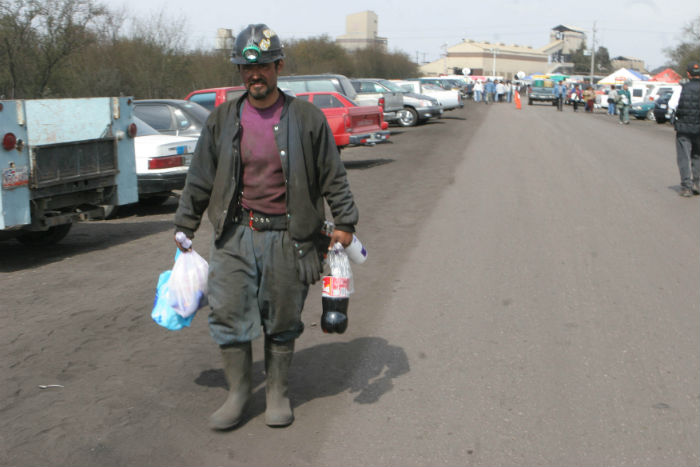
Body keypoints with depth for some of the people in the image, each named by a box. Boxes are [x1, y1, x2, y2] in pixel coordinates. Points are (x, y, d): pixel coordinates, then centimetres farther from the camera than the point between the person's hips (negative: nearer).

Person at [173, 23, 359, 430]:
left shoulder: (307, 118, -1)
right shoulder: (222, 120, 5)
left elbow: (333, 176, 4)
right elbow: (200, 179, 12)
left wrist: (345, 222, 3)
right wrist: (184, 227, 14)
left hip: (288, 237, -2)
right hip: (236, 233, 2)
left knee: (283, 321, 8)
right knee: (228, 313, -1)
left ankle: (278, 394, 26)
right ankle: (238, 392, 17)